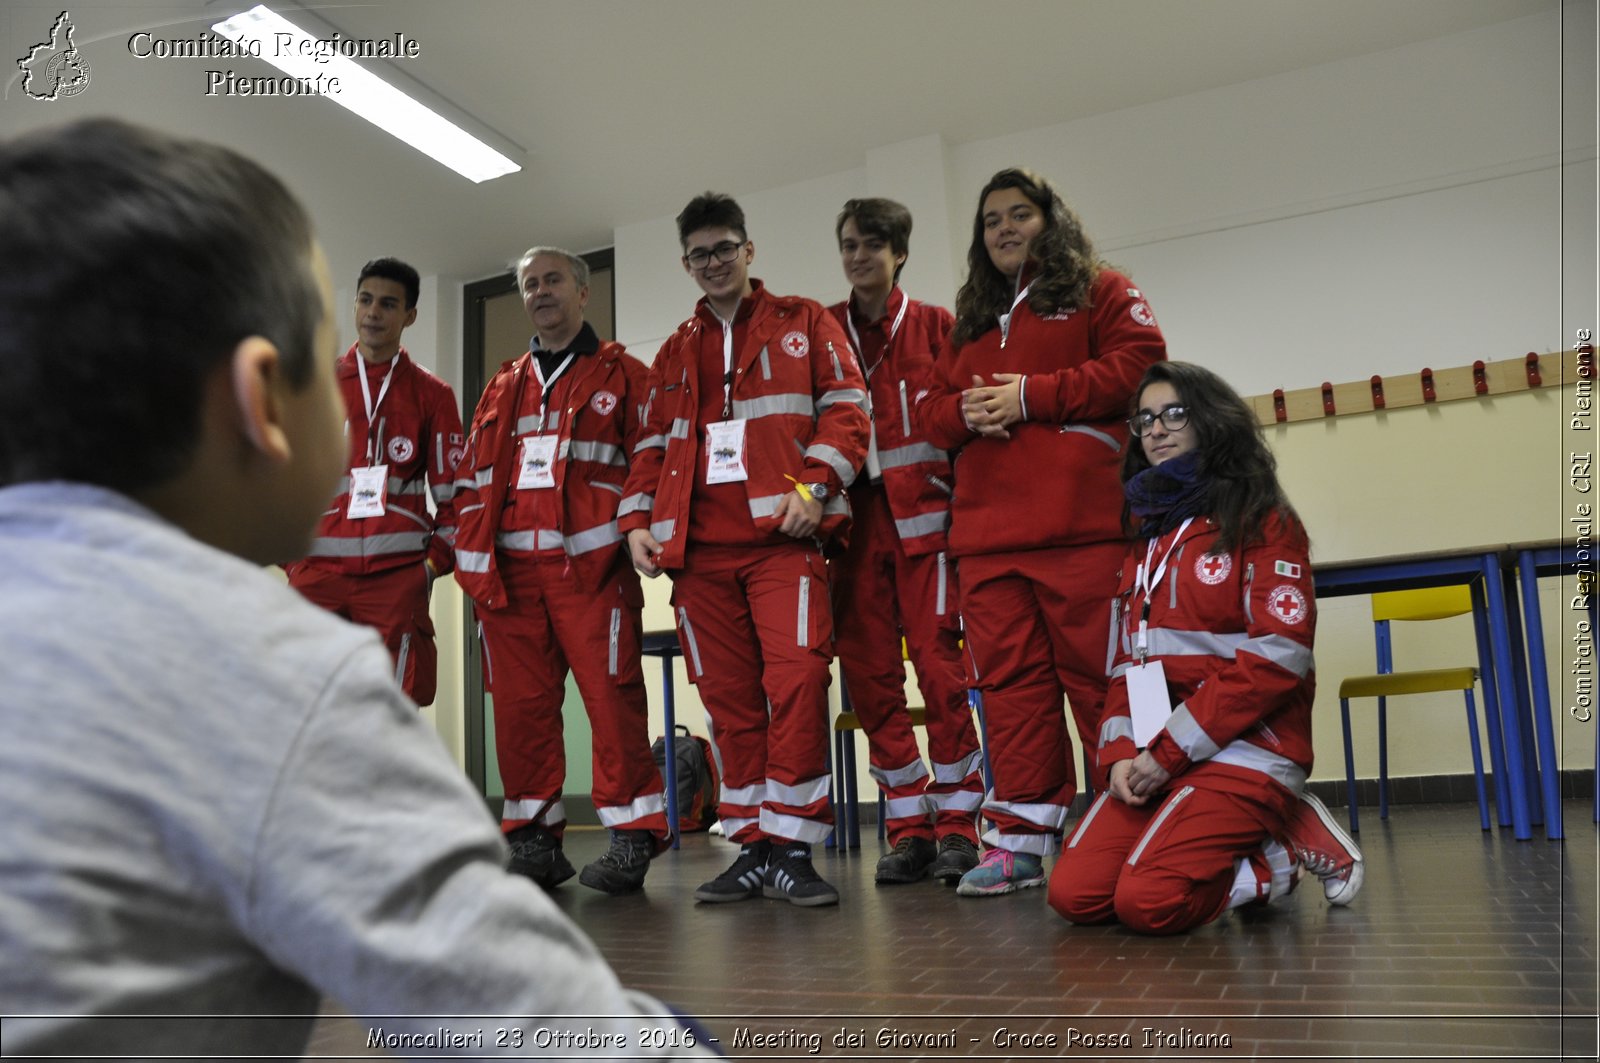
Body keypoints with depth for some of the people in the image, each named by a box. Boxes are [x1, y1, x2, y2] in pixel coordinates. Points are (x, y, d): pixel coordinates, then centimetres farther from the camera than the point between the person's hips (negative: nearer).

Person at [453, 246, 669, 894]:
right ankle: (533, 839, 13)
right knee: (520, 701, 4)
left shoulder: (621, 376, 10)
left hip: (590, 565, -4)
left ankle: (631, 838, 1)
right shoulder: (503, 388, 23)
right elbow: (474, 479, 20)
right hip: (511, 568, 5)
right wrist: (474, 557, 9)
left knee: (611, 694, -8)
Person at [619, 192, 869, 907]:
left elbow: (845, 407, 3)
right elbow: (652, 444, 22)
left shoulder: (803, 324, 13)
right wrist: (638, 519, 7)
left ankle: (792, 848, -5)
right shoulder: (675, 352, 24)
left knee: (796, 679, -15)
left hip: (782, 535, -4)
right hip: (699, 547, 4)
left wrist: (814, 483, -12)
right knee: (728, 698, 4)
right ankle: (753, 848, 12)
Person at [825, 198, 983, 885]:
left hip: (923, 517, -2)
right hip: (854, 522, 3)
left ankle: (956, 826, 6)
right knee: (868, 672, 2)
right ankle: (909, 828, 13)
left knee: (939, 663, -7)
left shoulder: (936, 327, 8)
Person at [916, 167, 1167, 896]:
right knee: (1009, 681, 3)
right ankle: (1019, 840, 8)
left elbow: (1139, 365, -5)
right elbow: (931, 410, 23)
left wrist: (1029, 396, -8)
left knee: (1098, 674, -6)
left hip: (1082, 527, -5)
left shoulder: (1100, 291, 11)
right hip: (986, 534, 5)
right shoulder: (970, 322, 27)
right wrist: (964, 410, -2)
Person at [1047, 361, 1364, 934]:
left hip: (1244, 750, -6)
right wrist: (1122, 753, -3)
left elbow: (1277, 657, -12)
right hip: (1153, 758, 6)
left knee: (1148, 900, -25)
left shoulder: (1261, 521, -1)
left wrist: (1170, 750, -15)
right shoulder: (1144, 538, 17)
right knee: (1074, 893, -11)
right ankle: (1257, 846, 8)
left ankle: (1287, 844, 2)